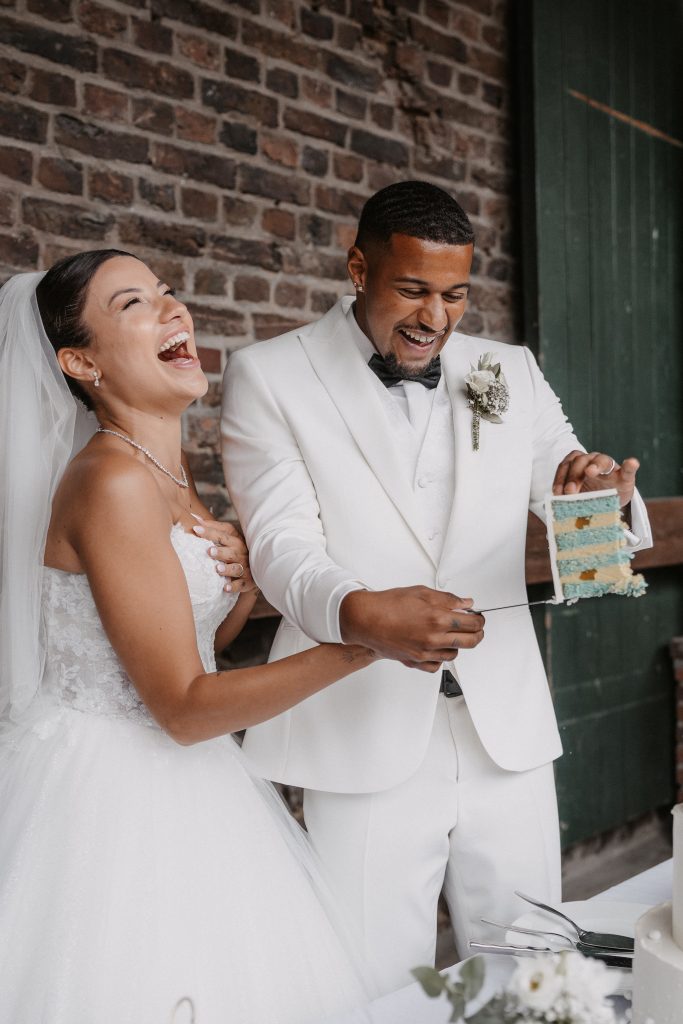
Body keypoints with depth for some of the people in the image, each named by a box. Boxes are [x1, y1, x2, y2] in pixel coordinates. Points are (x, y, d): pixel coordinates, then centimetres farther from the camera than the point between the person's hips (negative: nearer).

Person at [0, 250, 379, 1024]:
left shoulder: (166, 476, 9)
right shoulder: (110, 481, -19)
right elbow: (182, 707, -21)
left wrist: (246, 584, -3)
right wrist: (357, 646, -25)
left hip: (178, 788, 9)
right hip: (110, 794, -9)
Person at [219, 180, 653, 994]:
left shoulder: (511, 374, 11)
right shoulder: (267, 377, -1)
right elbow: (283, 545, -9)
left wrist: (603, 499, -18)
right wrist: (358, 614, -31)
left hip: (507, 733, 4)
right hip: (368, 739, -3)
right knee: (382, 991, 4)